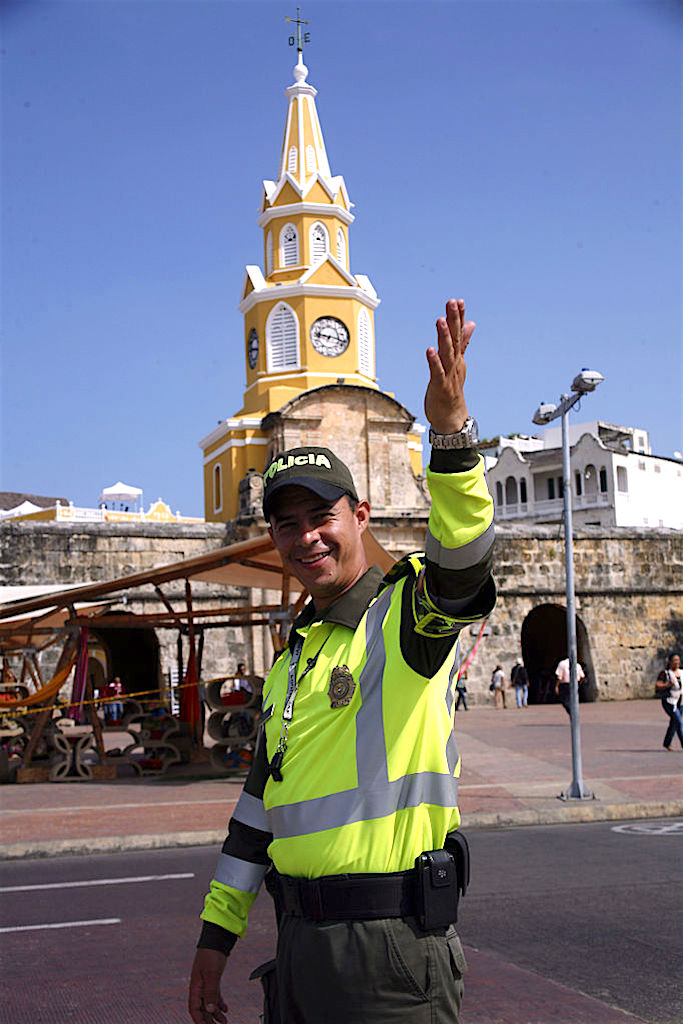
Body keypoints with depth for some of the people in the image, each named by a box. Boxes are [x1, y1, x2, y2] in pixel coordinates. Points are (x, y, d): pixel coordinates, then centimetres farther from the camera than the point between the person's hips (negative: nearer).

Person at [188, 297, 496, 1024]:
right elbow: (259, 802, 18)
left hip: (387, 943, -7)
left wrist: (450, 429, -45)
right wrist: (216, 935, 17)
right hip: (299, 937, 7)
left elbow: (462, 564, -30)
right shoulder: (292, 658, 14)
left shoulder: (408, 610, -6)